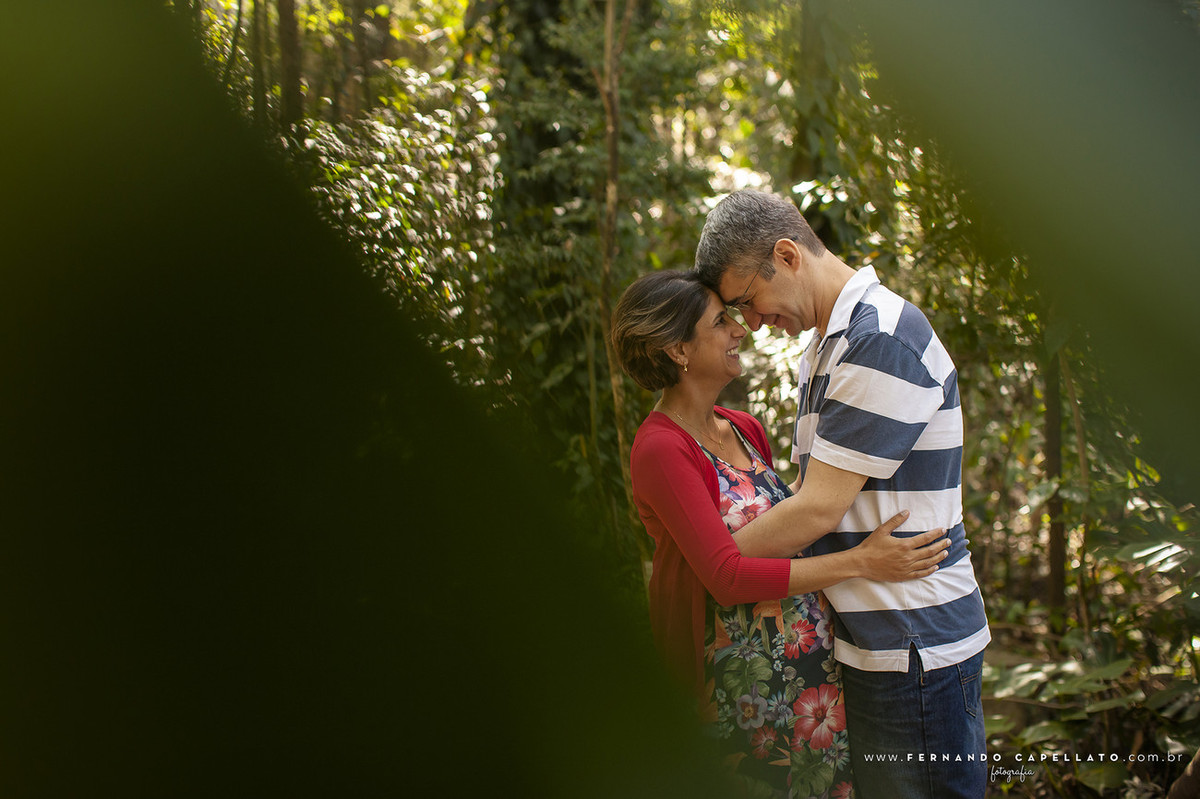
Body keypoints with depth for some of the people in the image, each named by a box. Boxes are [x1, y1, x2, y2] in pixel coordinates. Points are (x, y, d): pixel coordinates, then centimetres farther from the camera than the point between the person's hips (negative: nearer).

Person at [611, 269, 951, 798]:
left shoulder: (744, 429, 9)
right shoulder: (661, 449, -16)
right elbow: (726, 576, -22)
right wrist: (862, 563, -22)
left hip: (809, 657, 7)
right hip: (745, 683, -7)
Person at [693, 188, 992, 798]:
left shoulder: (884, 339, -19)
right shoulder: (823, 348, 13)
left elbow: (817, 510, -20)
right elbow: (806, 493, 16)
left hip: (915, 650, -9)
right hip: (865, 643, 9)